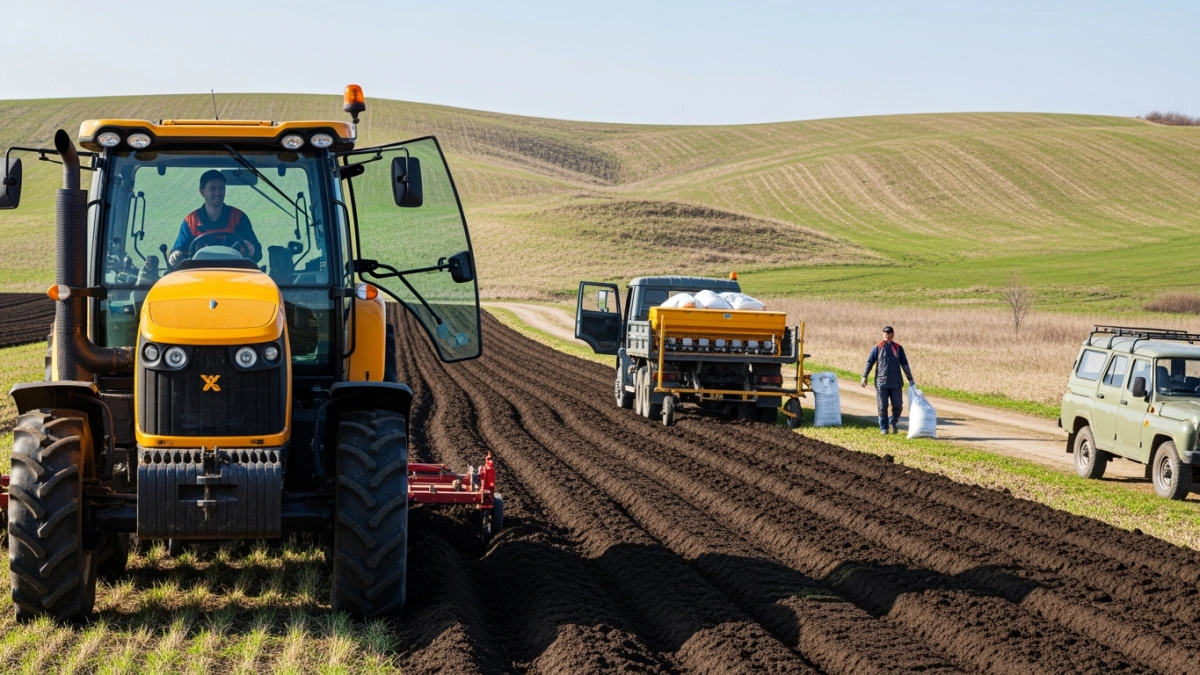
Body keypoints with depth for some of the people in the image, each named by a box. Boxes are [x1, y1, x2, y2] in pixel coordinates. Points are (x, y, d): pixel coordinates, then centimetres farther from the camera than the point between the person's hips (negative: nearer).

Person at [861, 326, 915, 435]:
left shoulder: (898, 348, 8)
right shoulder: (878, 348, 3)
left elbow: (904, 364, 11)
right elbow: (870, 362, 5)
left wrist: (910, 379, 11)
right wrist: (864, 376, -2)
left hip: (896, 383, 1)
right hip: (881, 382, -1)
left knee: (898, 405, 0)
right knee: (882, 407, 0)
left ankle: (894, 422, 26)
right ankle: (883, 428, 10)